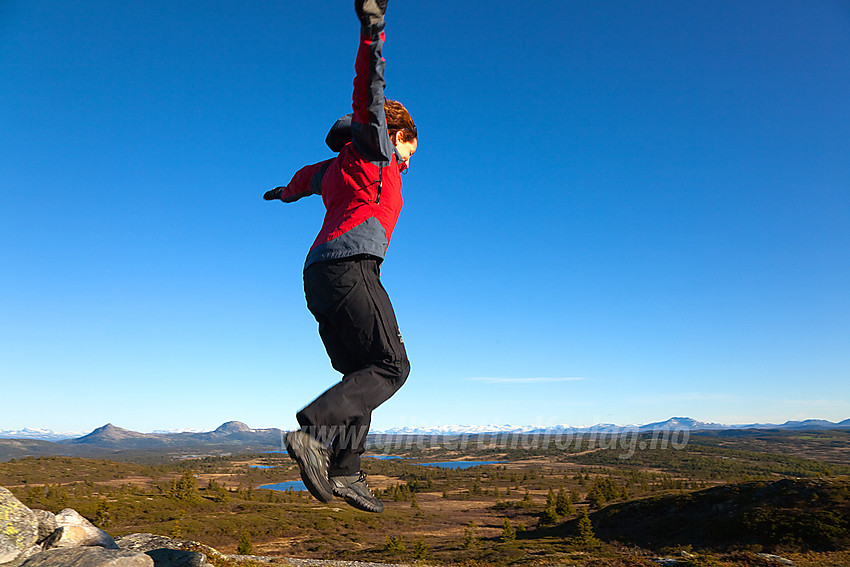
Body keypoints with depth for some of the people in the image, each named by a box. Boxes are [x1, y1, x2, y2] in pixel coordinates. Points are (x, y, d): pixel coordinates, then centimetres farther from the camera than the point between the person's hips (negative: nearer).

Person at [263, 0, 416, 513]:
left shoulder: (340, 164, 32)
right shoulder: (374, 147, 10)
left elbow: (310, 175, 51)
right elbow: (369, 98, -7)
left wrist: (287, 192, 72)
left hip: (320, 275, 9)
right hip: (351, 264, -9)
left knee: (360, 374, 7)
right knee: (390, 366, -14)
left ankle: (346, 471, 1)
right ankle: (313, 431, -27)